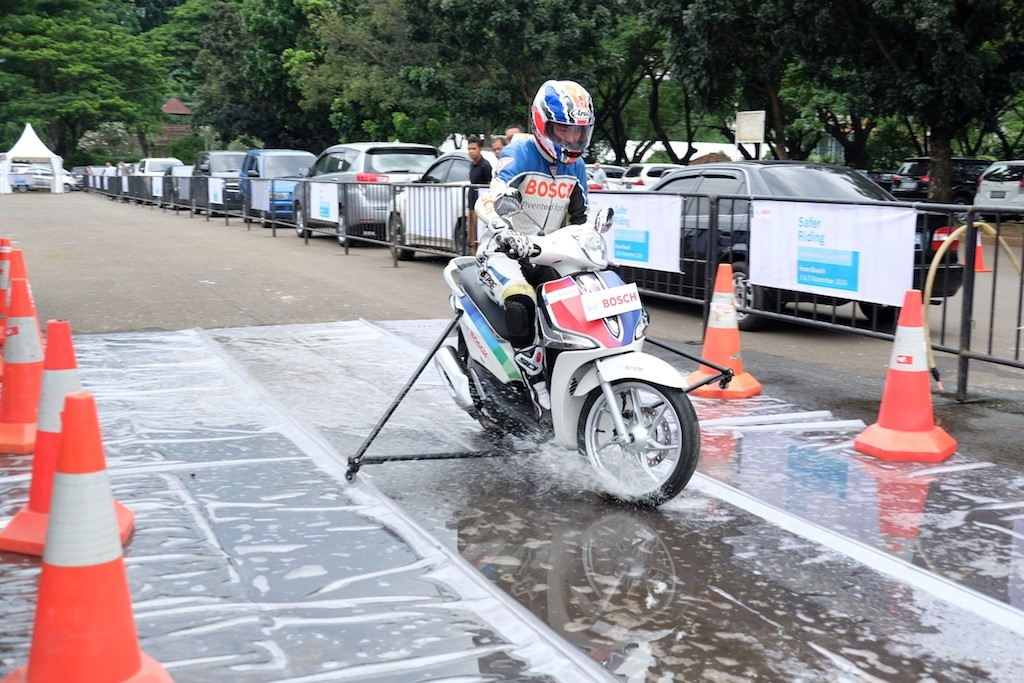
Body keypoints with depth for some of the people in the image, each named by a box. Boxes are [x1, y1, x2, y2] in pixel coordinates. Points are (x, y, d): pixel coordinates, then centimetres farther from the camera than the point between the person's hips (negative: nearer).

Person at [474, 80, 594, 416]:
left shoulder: (575, 167, 9)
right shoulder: (518, 155, -11)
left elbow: (578, 219, 19)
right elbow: (485, 203, -25)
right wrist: (503, 230, -44)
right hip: (503, 250, -6)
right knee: (520, 301, -36)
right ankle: (537, 384, -29)